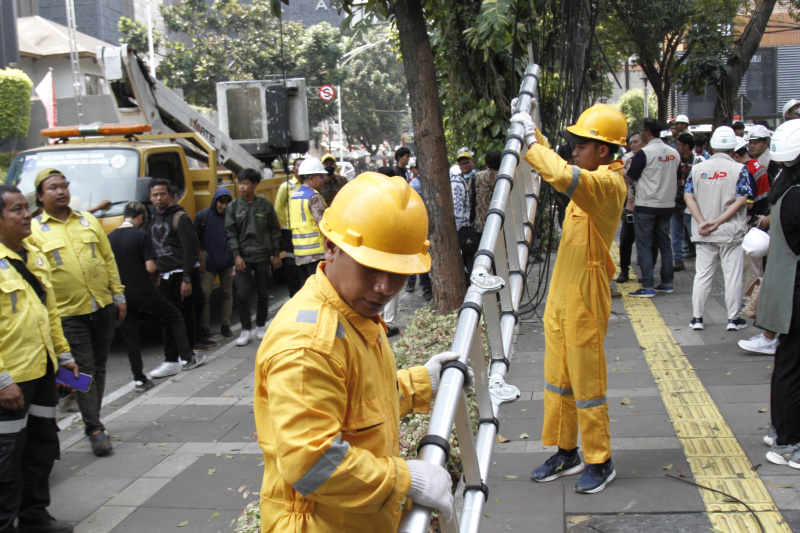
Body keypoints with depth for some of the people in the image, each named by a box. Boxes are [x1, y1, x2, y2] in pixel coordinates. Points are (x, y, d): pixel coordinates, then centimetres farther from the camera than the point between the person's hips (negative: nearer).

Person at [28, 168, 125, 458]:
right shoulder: (34, 231, -3)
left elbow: (108, 260, 13)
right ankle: (94, 428, 5)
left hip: (103, 308, 4)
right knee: (84, 370, -3)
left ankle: (93, 420, 26)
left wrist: (118, 295, 9)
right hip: (69, 313, -4)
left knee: (99, 368, 12)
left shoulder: (88, 220, 9)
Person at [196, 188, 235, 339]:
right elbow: (195, 240, 2)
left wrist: (234, 260, -2)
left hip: (226, 264, 2)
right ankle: (205, 328, 5)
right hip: (208, 264, -2)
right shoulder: (202, 216, -3)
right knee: (205, 295, -5)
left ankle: (225, 325, 20)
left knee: (227, 294, 9)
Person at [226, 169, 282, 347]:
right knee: (242, 293, -7)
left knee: (263, 294, 7)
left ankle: (261, 326, 23)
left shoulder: (265, 205, 2)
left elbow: (275, 231, 6)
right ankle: (246, 329, 4)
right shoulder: (233, 207, 2)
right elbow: (231, 233, 0)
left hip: (262, 256, 0)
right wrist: (237, 255, -8)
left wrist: (276, 254, 4)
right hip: (243, 257, 0)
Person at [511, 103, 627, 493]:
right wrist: (533, 135, 13)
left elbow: (563, 176, -38)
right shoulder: (591, 179, 10)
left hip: (584, 297, -9)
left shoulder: (608, 182, -19)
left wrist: (532, 142, -24)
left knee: (587, 383, 1)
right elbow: (557, 167, 27)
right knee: (557, 378, 15)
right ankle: (566, 453, 28)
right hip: (561, 293, 9)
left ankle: (600, 462, 16)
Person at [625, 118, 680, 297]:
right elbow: (675, 179, 16)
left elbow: (630, 177, -8)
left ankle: (648, 287, -4)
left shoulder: (644, 153, -14)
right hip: (667, 205, 6)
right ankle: (667, 283, 18)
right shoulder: (674, 153, 6)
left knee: (644, 245, -1)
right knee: (664, 243, 14)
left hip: (647, 205, -6)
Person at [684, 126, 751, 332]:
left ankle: (696, 318, 13)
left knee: (702, 275, 10)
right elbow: (741, 200, -13)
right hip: (731, 232, -3)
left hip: (704, 235, 3)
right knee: (733, 276, 6)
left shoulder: (697, 168, 3)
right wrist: (718, 222, -14)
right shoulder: (739, 169, -6)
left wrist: (703, 222, -10)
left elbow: (689, 196, -3)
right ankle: (733, 319, 13)